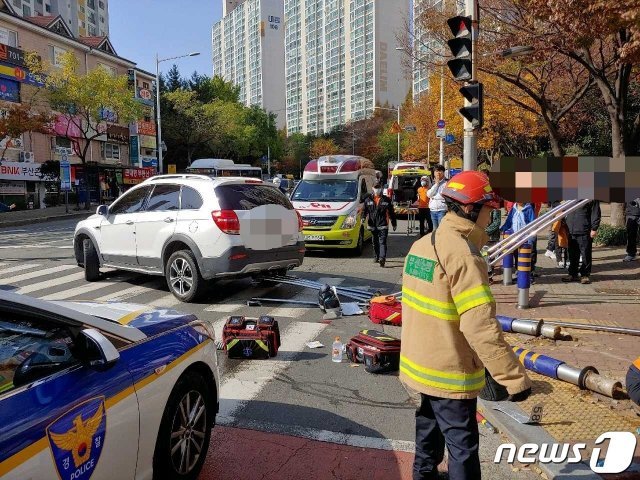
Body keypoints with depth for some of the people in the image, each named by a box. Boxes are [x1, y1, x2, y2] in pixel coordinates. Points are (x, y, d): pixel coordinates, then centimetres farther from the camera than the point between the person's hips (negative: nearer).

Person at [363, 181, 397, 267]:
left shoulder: (386, 200, 5)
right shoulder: (368, 199, 9)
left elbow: (391, 212, 9)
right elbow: (365, 210, 7)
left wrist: (394, 224, 10)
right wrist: (363, 217, -13)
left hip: (383, 225, -3)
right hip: (372, 225, 3)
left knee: (382, 242, -12)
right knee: (375, 242, 14)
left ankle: (382, 258, -22)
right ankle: (377, 257, 29)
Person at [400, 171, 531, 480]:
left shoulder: (422, 245, 3)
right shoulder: (463, 254, -24)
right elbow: (481, 327, -28)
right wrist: (515, 377, -22)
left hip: (421, 365, 9)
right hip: (449, 374, -8)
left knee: (430, 429, 27)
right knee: (463, 447, 7)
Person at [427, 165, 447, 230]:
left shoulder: (446, 183, -5)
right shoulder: (433, 184, 15)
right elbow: (429, 194, 2)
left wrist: (433, 197, -2)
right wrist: (436, 184, -1)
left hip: (442, 210, -6)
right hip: (433, 210, 6)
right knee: (435, 229, 13)